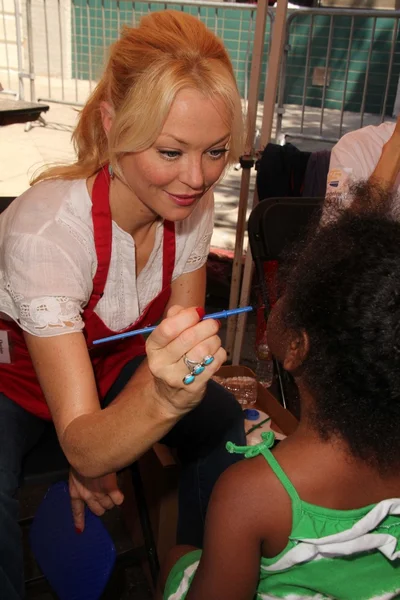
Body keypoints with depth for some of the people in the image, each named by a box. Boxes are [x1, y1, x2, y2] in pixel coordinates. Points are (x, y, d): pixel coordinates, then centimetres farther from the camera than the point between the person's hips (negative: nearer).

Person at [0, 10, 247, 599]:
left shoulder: (191, 202, -19)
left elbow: (181, 343, -7)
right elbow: (82, 445, -38)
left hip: (109, 364, 5)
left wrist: (100, 450, -14)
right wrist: (164, 399, -59)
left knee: (224, 420, -16)